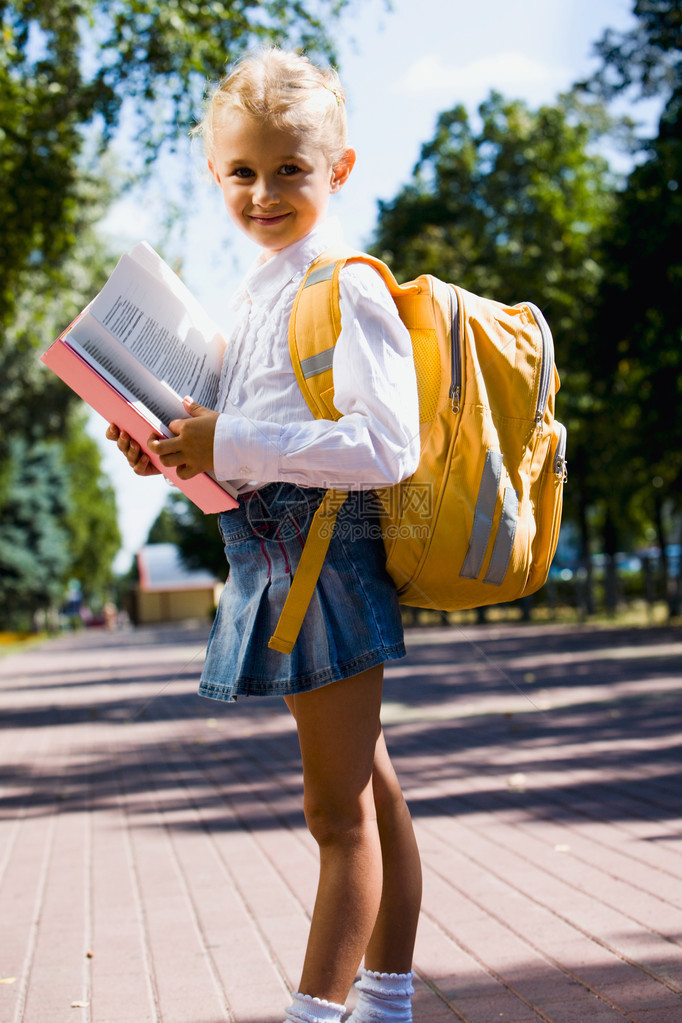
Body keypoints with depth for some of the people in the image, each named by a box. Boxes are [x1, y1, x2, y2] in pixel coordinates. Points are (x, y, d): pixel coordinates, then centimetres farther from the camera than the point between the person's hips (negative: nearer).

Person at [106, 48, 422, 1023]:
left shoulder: (344, 287, -13)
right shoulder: (260, 293, 15)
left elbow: (389, 445, -24)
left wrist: (234, 444, -23)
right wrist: (186, 456, 4)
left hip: (327, 546, -10)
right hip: (280, 545, 10)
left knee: (339, 808, -2)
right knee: (369, 789, 18)